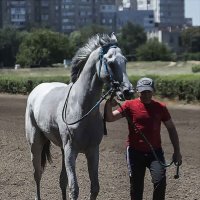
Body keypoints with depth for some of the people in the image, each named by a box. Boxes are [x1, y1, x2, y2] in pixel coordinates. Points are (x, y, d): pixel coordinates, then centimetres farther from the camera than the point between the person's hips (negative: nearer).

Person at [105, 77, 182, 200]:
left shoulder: (160, 107, 2)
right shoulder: (130, 105, -2)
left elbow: (171, 129, 11)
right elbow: (110, 118, -7)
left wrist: (177, 151, 7)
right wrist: (108, 106, -29)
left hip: (155, 151, 0)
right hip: (135, 152, 0)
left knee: (160, 181, -17)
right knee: (136, 185, 8)